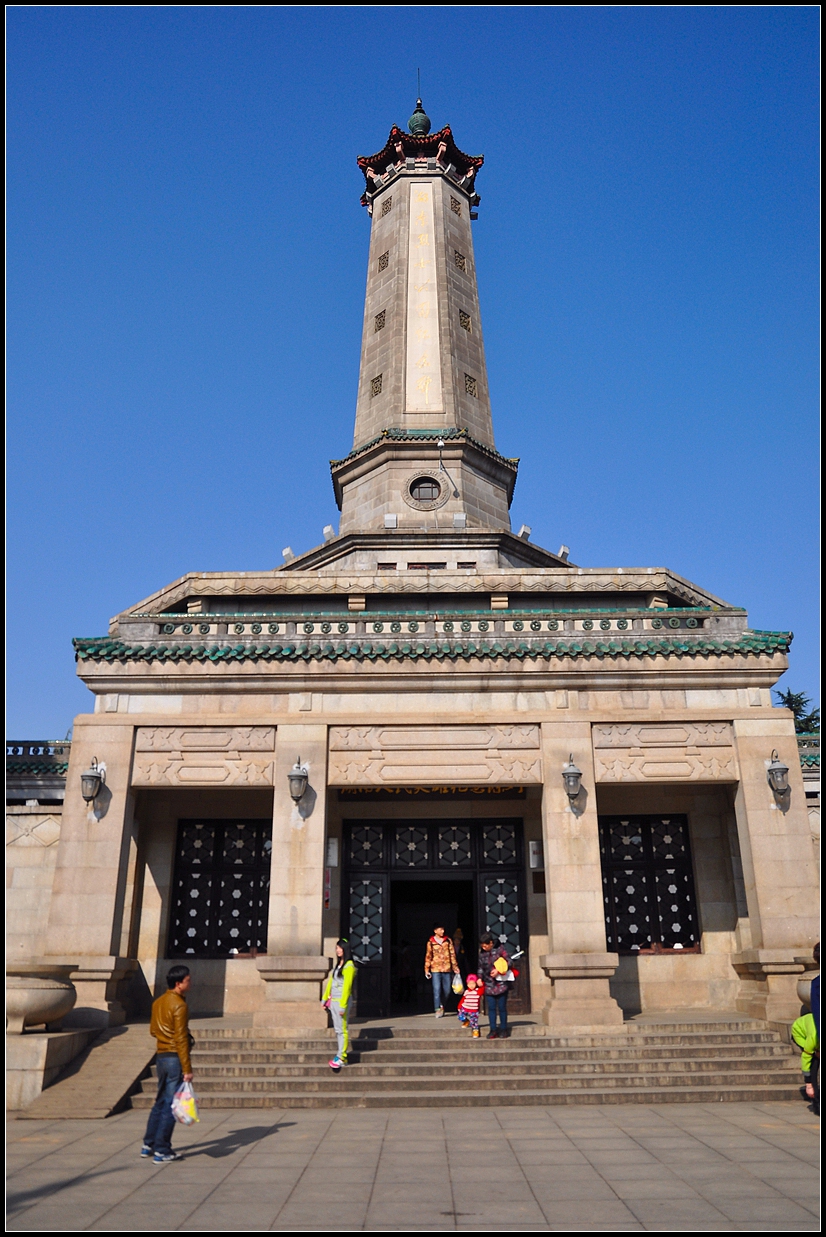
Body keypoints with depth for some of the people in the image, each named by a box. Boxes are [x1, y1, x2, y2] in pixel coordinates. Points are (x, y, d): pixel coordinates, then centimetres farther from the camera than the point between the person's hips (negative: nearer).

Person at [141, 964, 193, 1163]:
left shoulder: (158, 1002, 9)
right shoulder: (179, 1005, -17)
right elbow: (181, 1039, -20)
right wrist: (187, 1069, -17)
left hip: (161, 1056, 8)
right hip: (174, 1058, -8)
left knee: (160, 1102, 19)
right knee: (170, 1106, 0)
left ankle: (148, 1146, 26)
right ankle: (162, 1151, 5)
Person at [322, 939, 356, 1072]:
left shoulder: (349, 966, -9)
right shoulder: (337, 965, 16)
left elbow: (347, 986, -14)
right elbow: (330, 983, 19)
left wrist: (343, 1005, -18)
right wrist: (325, 999, 15)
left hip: (341, 1001, -8)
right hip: (333, 1001, 8)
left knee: (342, 1029, -5)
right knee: (337, 1030, 9)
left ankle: (341, 1057, -2)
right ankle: (340, 1054, 13)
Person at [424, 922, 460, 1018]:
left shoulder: (448, 940, 7)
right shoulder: (431, 942, 2)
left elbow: (452, 954, 8)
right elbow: (428, 956, 7)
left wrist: (455, 967, 3)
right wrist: (427, 969, 3)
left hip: (447, 969, 2)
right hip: (435, 969, -2)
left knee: (447, 990, 6)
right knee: (437, 989, -8)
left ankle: (441, 1005, 27)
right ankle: (438, 1009, -2)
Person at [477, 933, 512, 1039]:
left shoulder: (500, 949, -5)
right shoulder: (482, 953, 9)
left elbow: (508, 961, -9)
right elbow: (480, 967, 19)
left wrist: (498, 971, -16)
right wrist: (480, 977, 8)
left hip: (501, 984, -4)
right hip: (489, 985, 4)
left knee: (502, 1007, 2)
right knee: (491, 1008, 2)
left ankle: (503, 1030, 13)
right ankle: (493, 1030, 9)